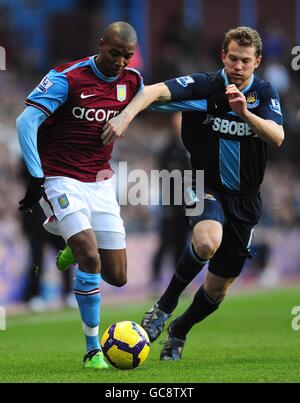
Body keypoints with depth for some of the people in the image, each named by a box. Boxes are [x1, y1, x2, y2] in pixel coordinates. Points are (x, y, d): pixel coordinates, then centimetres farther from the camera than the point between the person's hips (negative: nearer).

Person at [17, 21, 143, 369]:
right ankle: (92, 350, -13)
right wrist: (36, 178, -24)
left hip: (100, 182, 6)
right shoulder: (67, 78, -16)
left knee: (117, 276, 2)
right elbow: (26, 122, -21)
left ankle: (76, 251, 38)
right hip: (60, 180, -5)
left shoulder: (132, 81, 1)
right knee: (91, 258, -24)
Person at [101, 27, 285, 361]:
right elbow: (157, 91, -27)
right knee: (208, 242, -37)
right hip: (208, 188, -3)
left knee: (219, 287, 9)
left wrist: (245, 114, -36)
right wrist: (127, 114, -46)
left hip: (245, 199, 3)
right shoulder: (204, 86, -12)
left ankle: (178, 332, 38)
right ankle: (164, 307, -15)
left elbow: (277, 137, -20)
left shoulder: (264, 93, -4)